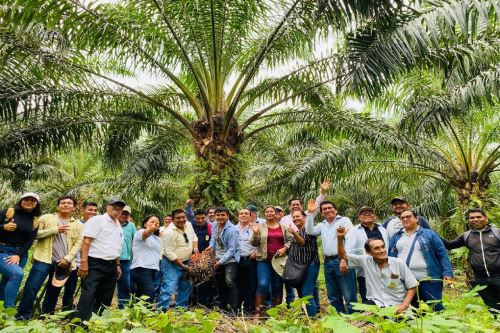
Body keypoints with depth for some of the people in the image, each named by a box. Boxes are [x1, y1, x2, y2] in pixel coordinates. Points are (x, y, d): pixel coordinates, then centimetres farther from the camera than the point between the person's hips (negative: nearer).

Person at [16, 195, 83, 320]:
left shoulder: (78, 225, 10)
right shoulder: (46, 218, 7)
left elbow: (78, 243, 3)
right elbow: (34, 234, -4)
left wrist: (67, 259, -10)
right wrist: (55, 229, -13)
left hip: (63, 262, 2)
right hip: (44, 259, -2)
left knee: (54, 291, 11)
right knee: (31, 287, -8)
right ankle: (23, 315, 5)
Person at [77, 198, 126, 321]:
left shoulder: (119, 227, 16)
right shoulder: (97, 220, -7)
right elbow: (86, 242, -14)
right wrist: (83, 262, -21)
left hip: (111, 266, 8)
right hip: (95, 264, -8)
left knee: (105, 299, 13)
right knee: (88, 297, -9)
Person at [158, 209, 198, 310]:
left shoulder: (188, 225, -1)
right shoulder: (169, 232, -24)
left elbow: (194, 237, 16)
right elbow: (169, 253, -23)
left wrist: (195, 248, -4)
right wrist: (182, 265, -20)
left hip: (186, 261, 8)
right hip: (172, 263, -8)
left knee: (186, 287, 17)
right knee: (169, 287, -15)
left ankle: (181, 308, 32)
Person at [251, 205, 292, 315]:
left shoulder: (283, 227, 9)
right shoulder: (260, 227, 3)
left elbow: (290, 240, 9)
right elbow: (254, 244, 0)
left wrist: (284, 248, -8)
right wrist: (255, 233, -16)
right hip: (264, 260, -2)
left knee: (278, 286, 9)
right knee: (263, 284, -13)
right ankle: (258, 311, -3)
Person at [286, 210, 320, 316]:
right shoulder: (296, 231, 18)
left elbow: (303, 242, -21)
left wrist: (294, 233, -35)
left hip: (310, 265, -8)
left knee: (307, 294, -13)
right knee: (301, 293, 10)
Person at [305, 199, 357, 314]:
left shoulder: (344, 220, 1)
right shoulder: (322, 225, 19)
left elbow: (351, 240, -10)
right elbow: (309, 231, 5)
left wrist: (344, 259, -18)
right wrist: (310, 213, 1)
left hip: (341, 261, -6)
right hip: (328, 262, 6)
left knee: (349, 296, -6)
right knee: (333, 296, 13)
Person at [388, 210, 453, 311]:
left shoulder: (429, 234, 4)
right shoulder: (396, 237, 12)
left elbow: (442, 254, 0)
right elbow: (391, 257, 11)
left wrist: (447, 273, -9)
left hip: (428, 280, -3)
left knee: (435, 308, 0)